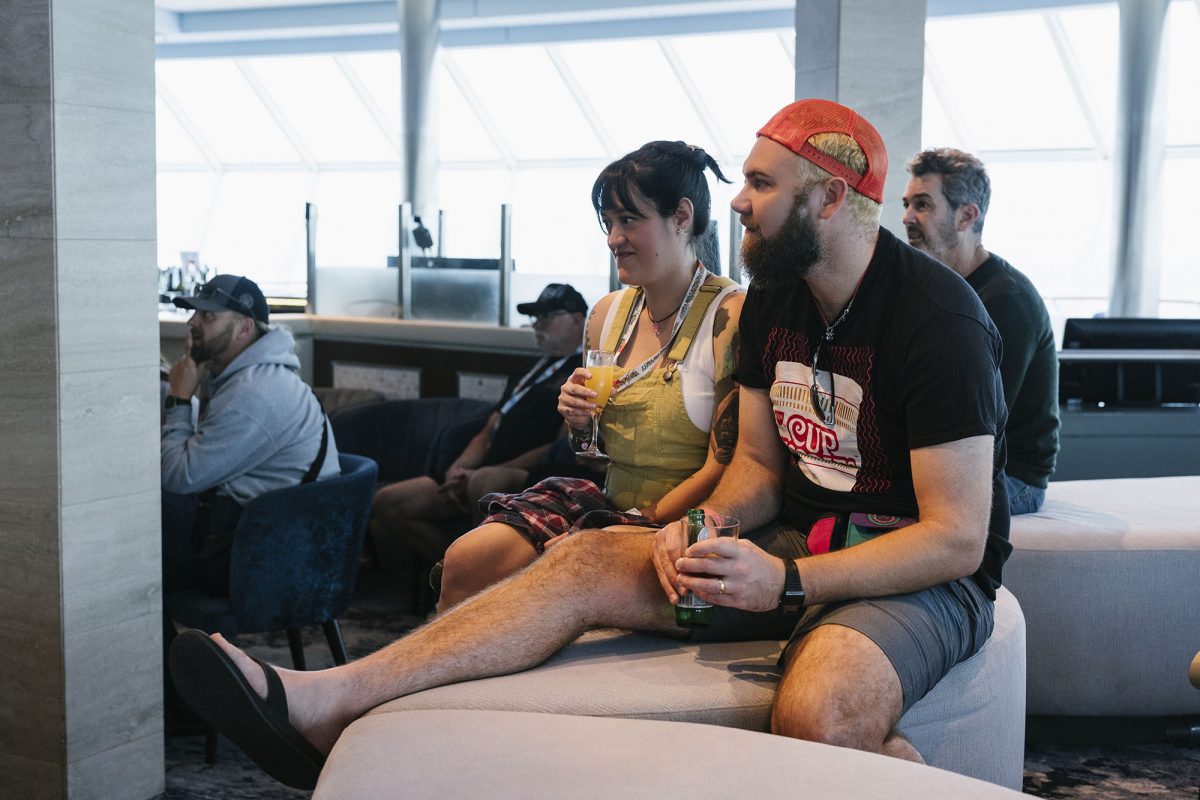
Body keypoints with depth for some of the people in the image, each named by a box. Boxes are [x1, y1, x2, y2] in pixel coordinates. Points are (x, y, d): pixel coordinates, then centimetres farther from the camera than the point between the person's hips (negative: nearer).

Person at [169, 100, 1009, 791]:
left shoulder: (938, 316, -18)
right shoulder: (774, 295, 7)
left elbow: (957, 538, -19)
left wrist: (787, 582, -26)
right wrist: (707, 529, -9)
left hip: (925, 575, -6)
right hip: (797, 542, 7)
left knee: (816, 717, -42)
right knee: (585, 559, -13)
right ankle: (321, 706, -20)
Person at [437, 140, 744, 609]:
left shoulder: (732, 315, -11)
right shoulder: (607, 314, 10)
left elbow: (722, 470, -15)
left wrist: (638, 525, -16)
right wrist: (579, 424, -1)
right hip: (607, 503, 6)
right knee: (465, 561, -15)